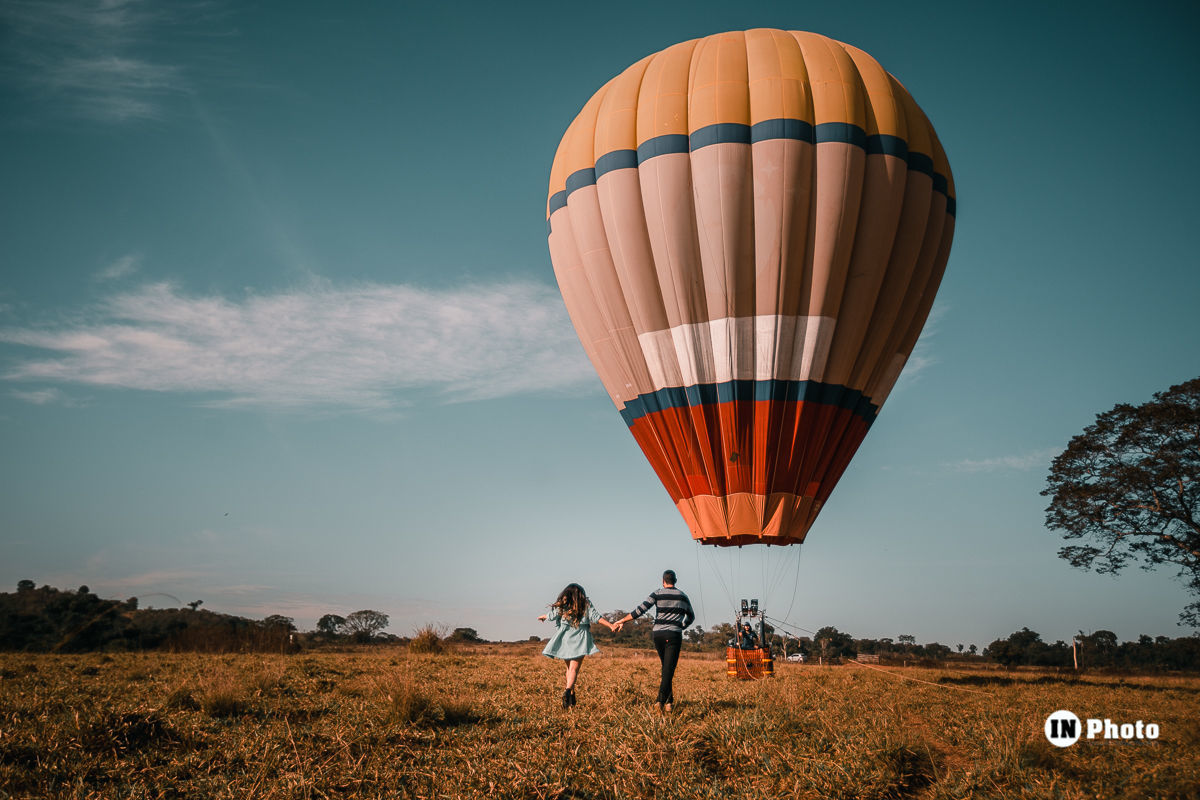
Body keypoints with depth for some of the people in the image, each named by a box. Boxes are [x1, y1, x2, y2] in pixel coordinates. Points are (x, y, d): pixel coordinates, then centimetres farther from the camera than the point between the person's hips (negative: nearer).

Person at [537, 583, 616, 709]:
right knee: (574, 668, -8)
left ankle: (571, 695, 13)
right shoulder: (586, 604, 4)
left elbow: (551, 615, 18)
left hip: (565, 639, 2)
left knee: (570, 668, 17)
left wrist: (543, 617, 39)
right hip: (580, 639, -2)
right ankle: (567, 690, -31)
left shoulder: (561, 605, 8)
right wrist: (611, 625, -5)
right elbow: (596, 617, -5)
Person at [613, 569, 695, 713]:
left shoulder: (657, 594, 2)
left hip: (658, 635, 1)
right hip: (674, 636, -1)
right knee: (669, 669, -6)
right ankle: (661, 700, -21)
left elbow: (640, 610, -6)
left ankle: (669, 698, 16)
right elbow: (691, 617, 23)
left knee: (666, 666, 18)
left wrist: (622, 621, -1)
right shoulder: (682, 596, 10)